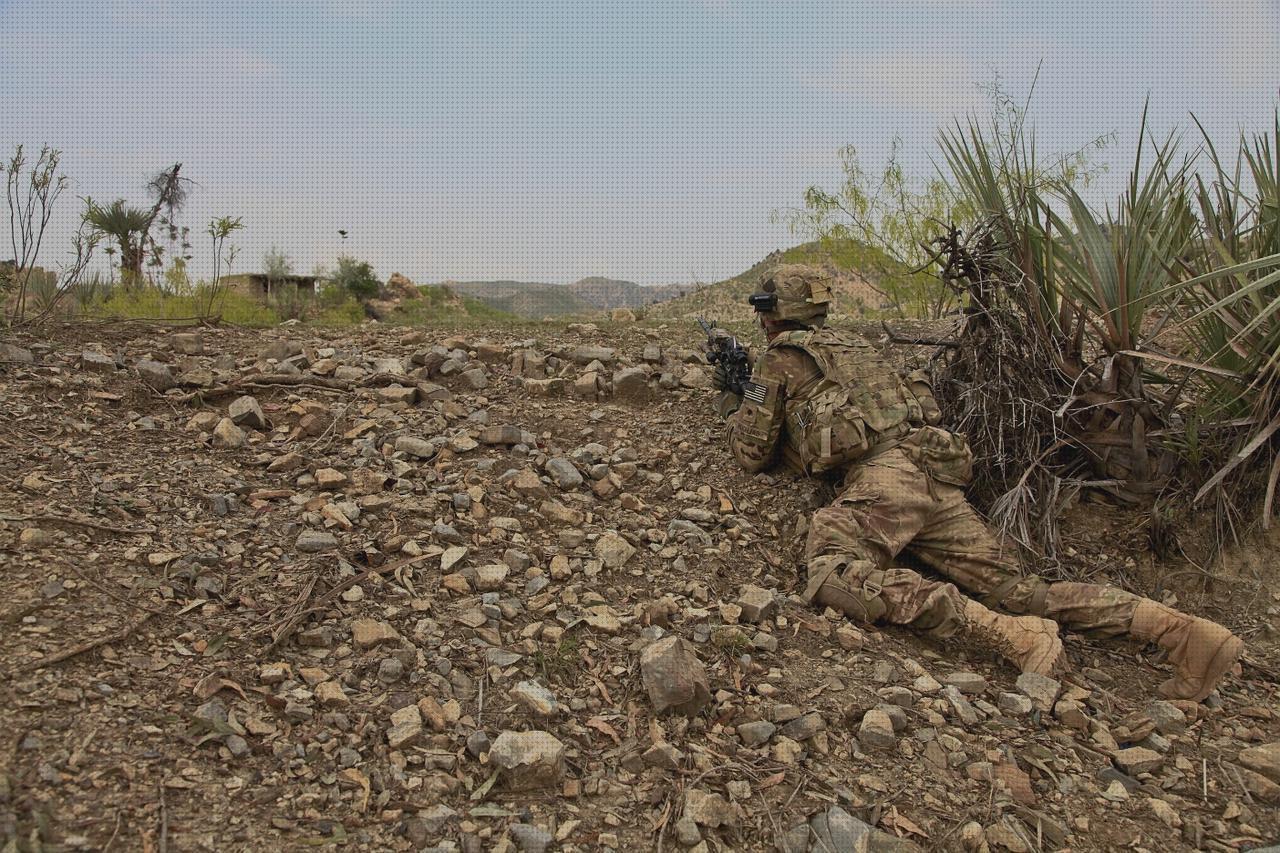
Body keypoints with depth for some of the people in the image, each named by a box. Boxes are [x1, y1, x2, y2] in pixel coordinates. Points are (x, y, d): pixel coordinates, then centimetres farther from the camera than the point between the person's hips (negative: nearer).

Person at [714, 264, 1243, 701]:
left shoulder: (779, 357, 11)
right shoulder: (849, 345, 34)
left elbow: (754, 453, 13)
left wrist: (734, 408, 34)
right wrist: (749, 394, 53)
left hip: (883, 474, -8)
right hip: (936, 476, 8)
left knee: (833, 575, -28)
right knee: (1024, 591, 2)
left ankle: (1008, 635, -35)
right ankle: (1182, 630, -13)